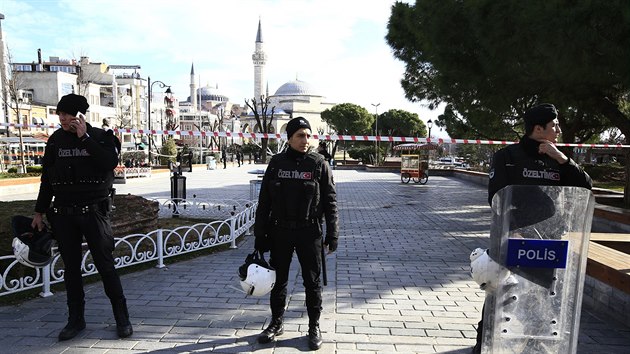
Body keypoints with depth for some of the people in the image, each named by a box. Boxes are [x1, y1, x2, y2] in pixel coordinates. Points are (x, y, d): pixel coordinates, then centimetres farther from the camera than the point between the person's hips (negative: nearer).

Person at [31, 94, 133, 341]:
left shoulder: (101, 137, -3)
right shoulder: (56, 140, 7)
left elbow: (110, 162, -22)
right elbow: (47, 178, 13)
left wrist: (84, 137, -19)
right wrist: (39, 211, 13)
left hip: (94, 211, -4)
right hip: (63, 214, 4)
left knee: (105, 265, -1)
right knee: (71, 268, 10)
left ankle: (122, 318, 10)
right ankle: (76, 319, 23)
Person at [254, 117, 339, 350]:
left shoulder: (319, 164, -3)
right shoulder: (276, 163, 2)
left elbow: (330, 201, -3)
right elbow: (264, 201, 5)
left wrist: (332, 234, -6)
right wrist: (260, 234, 3)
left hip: (309, 232, -2)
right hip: (280, 232, 2)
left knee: (312, 281, 8)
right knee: (278, 279, 14)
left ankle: (314, 326, 25)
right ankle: (276, 323, 33)